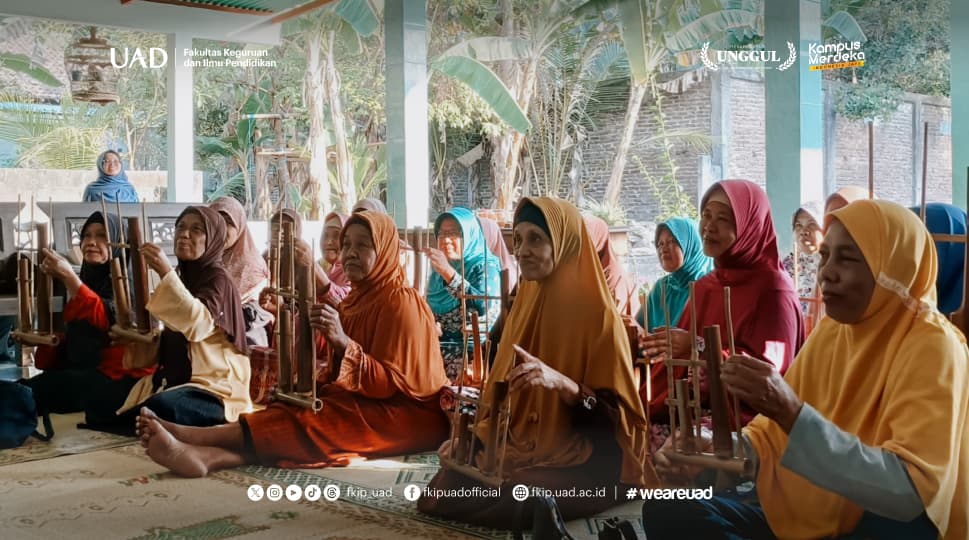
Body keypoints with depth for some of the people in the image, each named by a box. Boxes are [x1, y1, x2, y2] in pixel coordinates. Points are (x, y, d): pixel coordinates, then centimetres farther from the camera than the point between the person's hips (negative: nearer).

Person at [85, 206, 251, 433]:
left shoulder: (218, 279, -9)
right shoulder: (182, 277, 14)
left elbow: (197, 324, -29)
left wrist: (166, 273, -32)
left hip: (213, 388, -8)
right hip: (174, 380, 8)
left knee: (159, 408, -36)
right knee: (102, 404, -6)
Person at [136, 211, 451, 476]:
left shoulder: (401, 302, -11)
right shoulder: (357, 298, 16)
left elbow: (397, 384, -19)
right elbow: (343, 374, 14)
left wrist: (343, 342, -30)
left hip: (410, 416, -8)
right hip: (364, 404, 8)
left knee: (310, 423, -28)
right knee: (301, 414, -19)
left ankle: (194, 437, -42)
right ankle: (208, 456, -42)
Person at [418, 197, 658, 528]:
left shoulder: (597, 314, -11)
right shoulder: (524, 305, 9)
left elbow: (617, 415, -14)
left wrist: (562, 383, -30)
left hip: (579, 463, -6)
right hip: (517, 450, 6)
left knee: (504, 502, -33)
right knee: (446, 489, -19)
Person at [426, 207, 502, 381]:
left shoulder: (486, 267, -5)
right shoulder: (439, 270, 13)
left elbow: (484, 307, -24)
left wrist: (448, 272, -28)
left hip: (472, 349, -6)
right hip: (438, 345, 6)